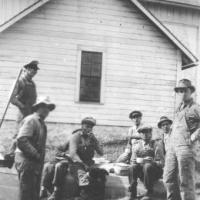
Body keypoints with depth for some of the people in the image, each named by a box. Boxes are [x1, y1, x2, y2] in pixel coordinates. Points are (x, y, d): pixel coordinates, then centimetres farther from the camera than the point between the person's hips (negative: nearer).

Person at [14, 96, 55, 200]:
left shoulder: (41, 122, 18)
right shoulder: (31, 120, -11)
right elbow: (21, 141, -23)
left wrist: (41, 157, 7)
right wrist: (36, 155, -20)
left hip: (35, 163, 10)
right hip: (27, 162, -10)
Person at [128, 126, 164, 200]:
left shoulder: (156, 145, 0)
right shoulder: (136, 146, 11)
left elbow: (161, 163, -5)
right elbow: (133, 161, 5)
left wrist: (153, 162, -26)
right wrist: (138, 160, -18)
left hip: (155, 172, -3)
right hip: (141, 172, 3)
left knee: (147, 166, -34)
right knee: (132, 167, -26)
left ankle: (149, 192, -20)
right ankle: (133, 193, -24)